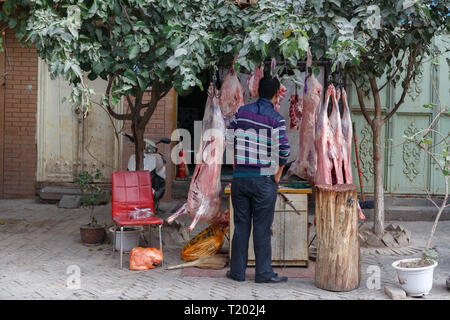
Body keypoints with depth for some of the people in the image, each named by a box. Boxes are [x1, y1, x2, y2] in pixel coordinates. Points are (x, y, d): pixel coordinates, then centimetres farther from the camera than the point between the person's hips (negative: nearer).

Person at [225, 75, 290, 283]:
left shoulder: (242, 112, 5)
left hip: (240, 177, 4)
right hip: (264, 179, -4)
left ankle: (237, 271, 16)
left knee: (241, 225, 10)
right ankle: (263, 273, 10)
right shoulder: (276, 119, -8)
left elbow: (229, 139, 6)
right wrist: (278, 172, 0)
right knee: (262, 227, 4)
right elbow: (283, 149, -16)